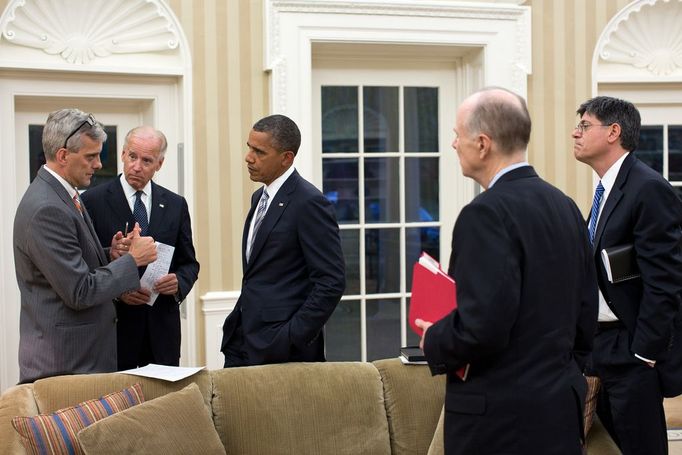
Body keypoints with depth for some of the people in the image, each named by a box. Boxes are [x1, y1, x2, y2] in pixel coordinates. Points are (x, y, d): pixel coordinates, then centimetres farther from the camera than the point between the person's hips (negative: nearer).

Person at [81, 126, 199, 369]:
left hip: (162, 330, 3)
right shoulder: (93, 201, -3)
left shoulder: (175, 205, 9)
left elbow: (189, 263, 13)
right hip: (114, 326, -3)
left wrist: (179, 283, -8)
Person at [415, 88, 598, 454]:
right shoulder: (565, 206, 9)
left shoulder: (487, 213, -17)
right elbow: (585, 312, 12)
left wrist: (434, 341, -6)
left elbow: (483, 324, -24)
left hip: (501, 419, -8)